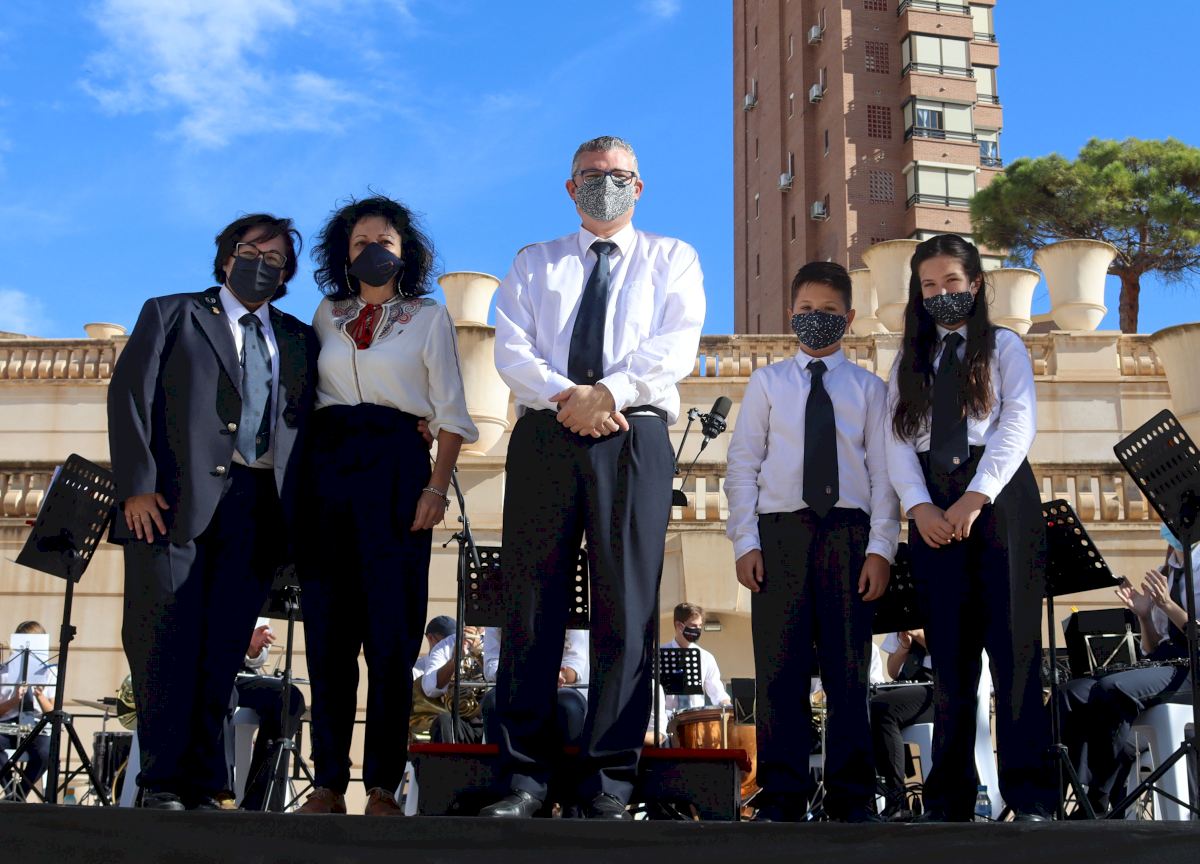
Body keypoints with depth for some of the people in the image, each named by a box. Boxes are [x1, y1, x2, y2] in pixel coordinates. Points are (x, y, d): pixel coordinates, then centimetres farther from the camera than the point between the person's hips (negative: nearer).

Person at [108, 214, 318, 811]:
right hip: (177, 501, -2)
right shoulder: (170, 315, 13)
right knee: (166, 641, -6)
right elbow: (128, 396, 3)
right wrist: (137, 486, -8)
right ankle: (163, 782, 1)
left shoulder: (299, 341, 21)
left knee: (222, 650, -1)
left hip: (257, 509, 2)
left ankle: (199, 785, 4)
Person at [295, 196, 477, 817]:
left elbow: (450, 410, 3)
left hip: (396, 467, -3)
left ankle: (383, 784, 1)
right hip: (326, 465, 3)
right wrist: (301, 479, 4)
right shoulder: (328, 315, 17)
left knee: (391, 631, -5)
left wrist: (437, 488, -9)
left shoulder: (429, 317, 9)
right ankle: (328, 781, 8)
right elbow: (305, 394, 17)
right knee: (328, 630, 2)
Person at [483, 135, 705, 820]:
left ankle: (610, 780, 0)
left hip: (635, 438, -1)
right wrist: (566, 396, -12)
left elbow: (677, 346, -1)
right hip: (544, 436, 2)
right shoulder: (533, 263, 21)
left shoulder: (672, 258, 16)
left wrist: (607, 392, -14)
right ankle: (525, 776, 2)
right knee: (532, 602, -2)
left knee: (627, 605, -5)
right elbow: (511, 350, 6)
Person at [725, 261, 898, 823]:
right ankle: (782, 797, 7)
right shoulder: (767, 382, 13)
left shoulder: (868, 388, 12)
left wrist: (880, 547, -4)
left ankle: (851, 797, 11)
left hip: (848, 532, 0)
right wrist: (745, 541, -3)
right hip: (780, 531, 0)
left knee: (848, 669, 3)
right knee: (780, 669, 0)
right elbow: (742, 466, 7)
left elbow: (883, 472, 6)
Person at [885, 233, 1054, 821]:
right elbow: (898, 439, 7)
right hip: (931, 508, 3)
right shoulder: (910, 360, 19)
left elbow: (1018, 425, -3)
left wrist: (975, 497, -15)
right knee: (948, 651, 1)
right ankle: (949, 796, 4)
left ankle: (1029, 794, -3)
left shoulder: (1005, 347, 11)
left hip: (999, 498, -2)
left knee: (1013, 644, -6)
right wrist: (919, 506, -10)